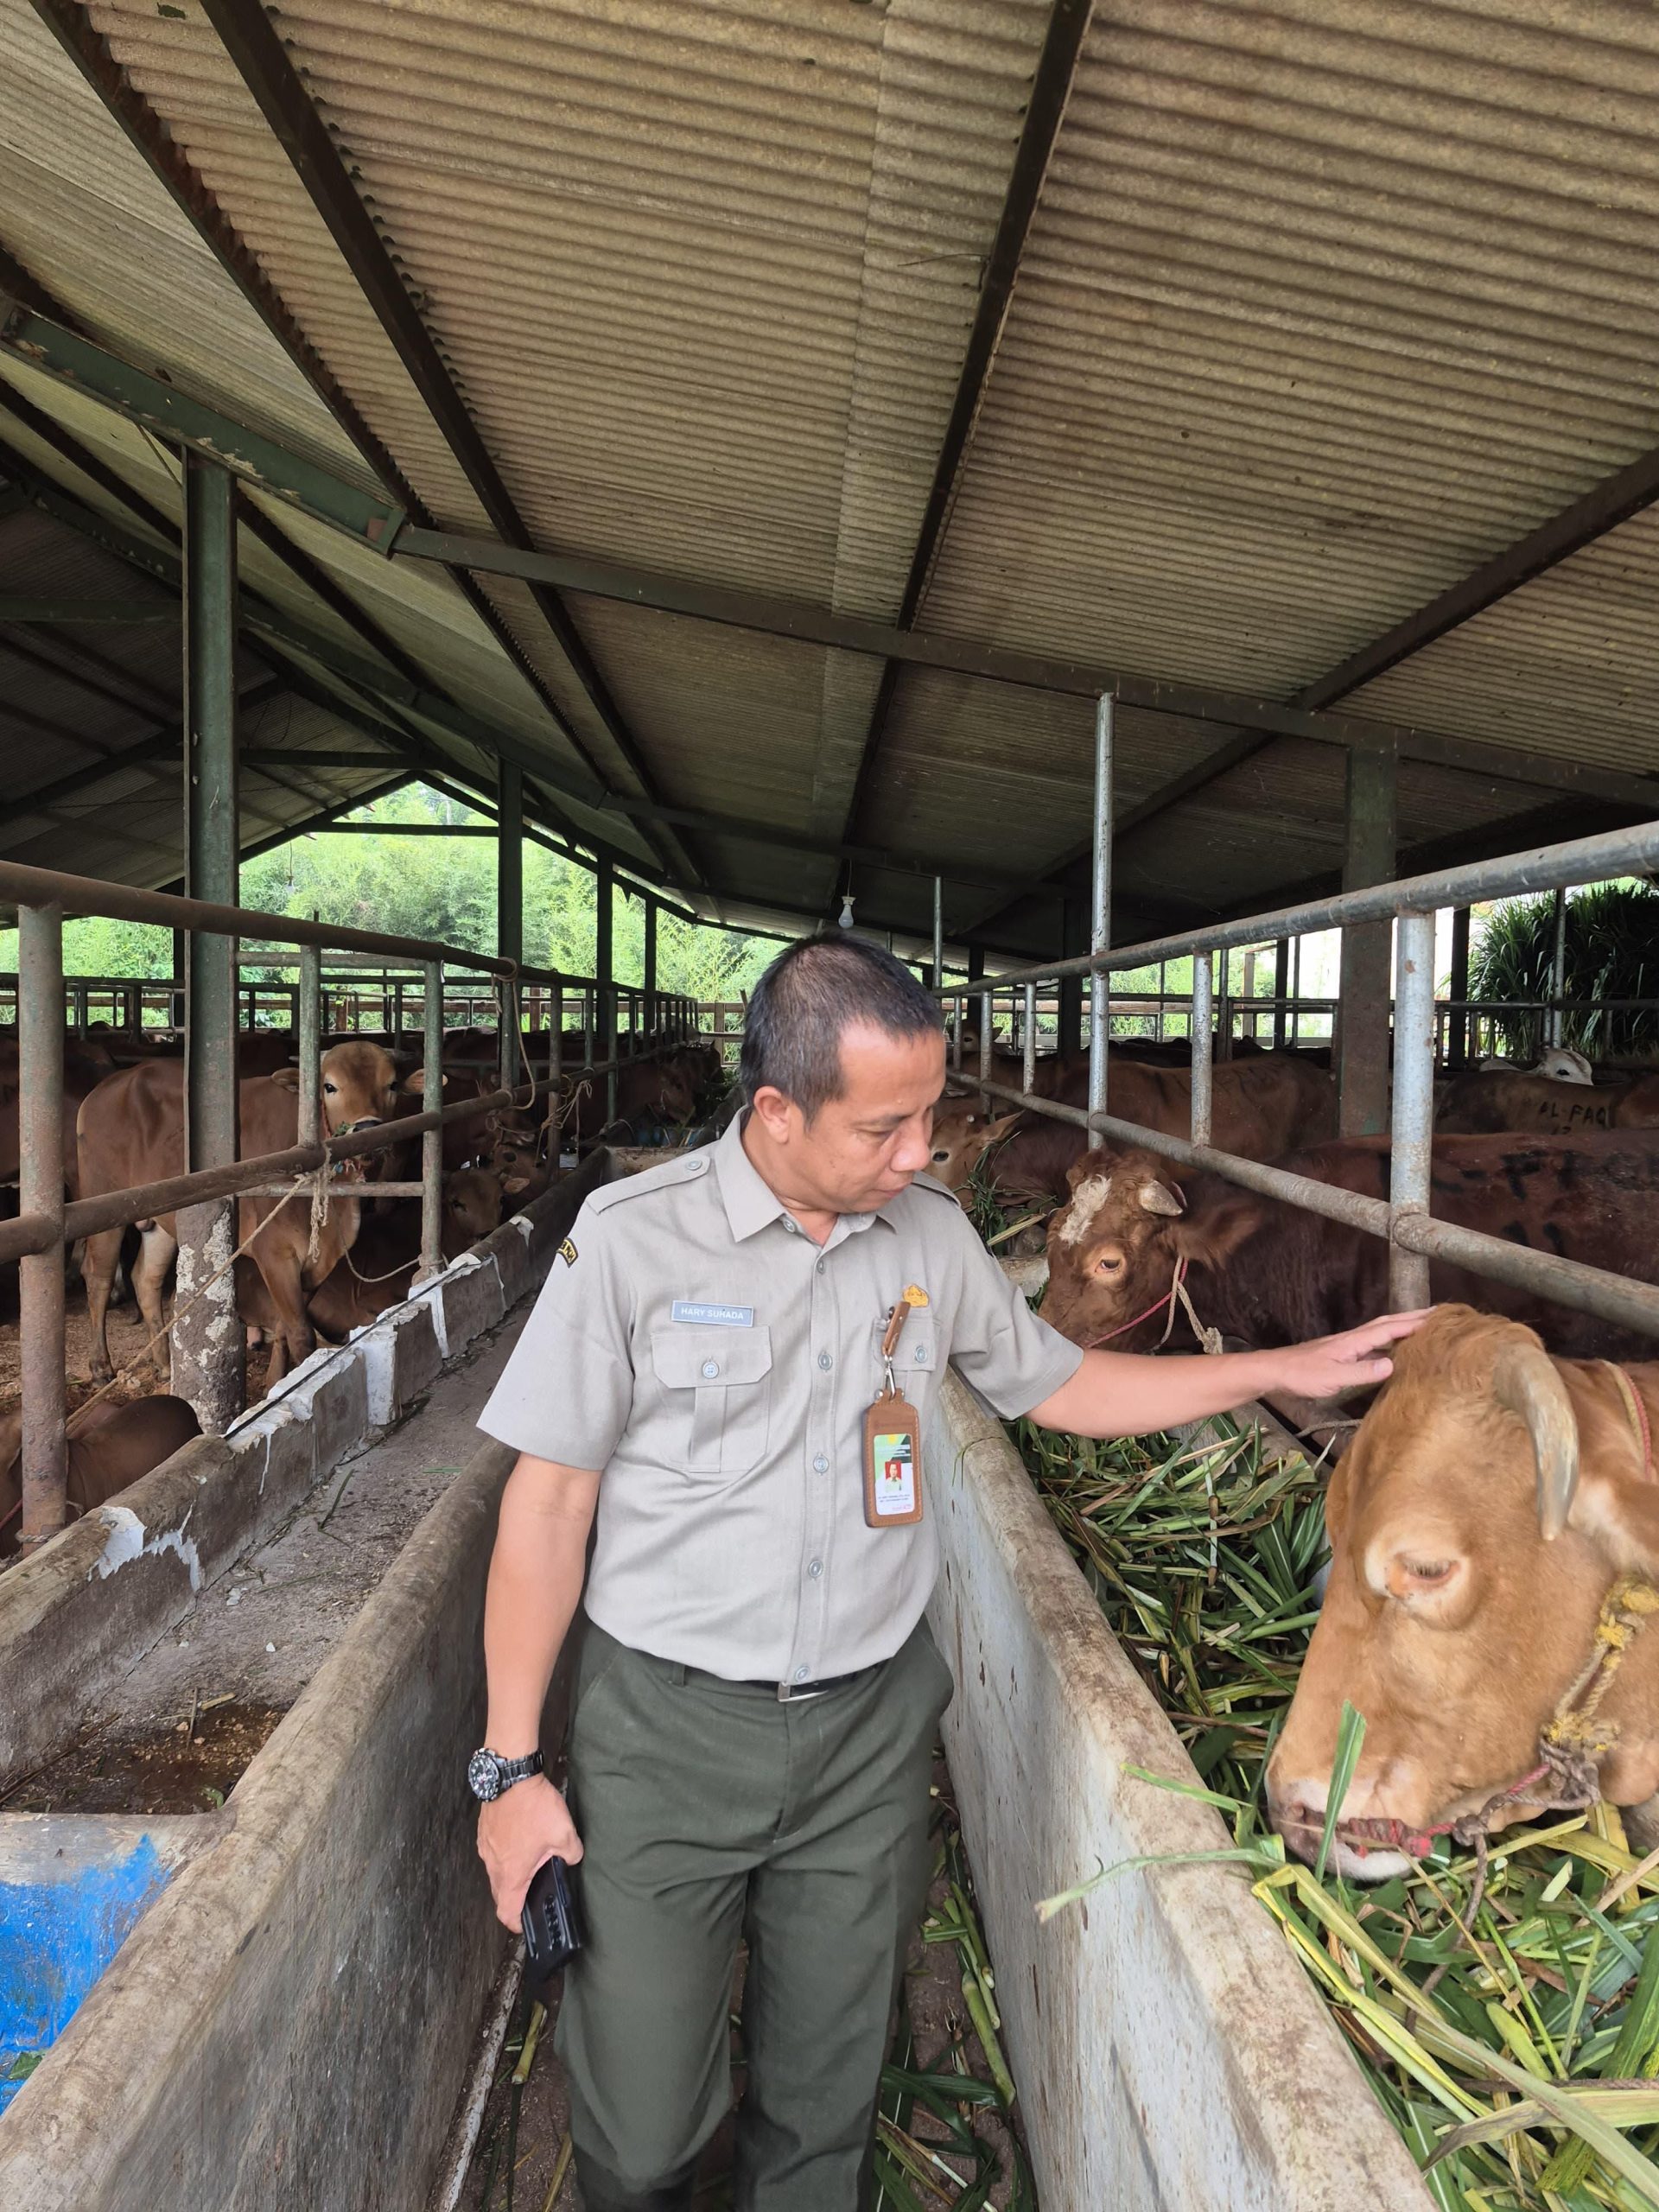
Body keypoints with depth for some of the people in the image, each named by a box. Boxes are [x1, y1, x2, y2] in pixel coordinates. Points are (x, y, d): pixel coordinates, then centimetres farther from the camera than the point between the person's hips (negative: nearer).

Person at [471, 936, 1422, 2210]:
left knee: (825, 2107, 17)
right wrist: (512, 1766, -6)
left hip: (871, 1727, 3)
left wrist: (1282, 1371, 7)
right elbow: (549, 1505, -8)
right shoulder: (632, 1238, -14)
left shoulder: (932, 1233, -1)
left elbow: (1058, 1385, 13)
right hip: (668, 1732, -2)